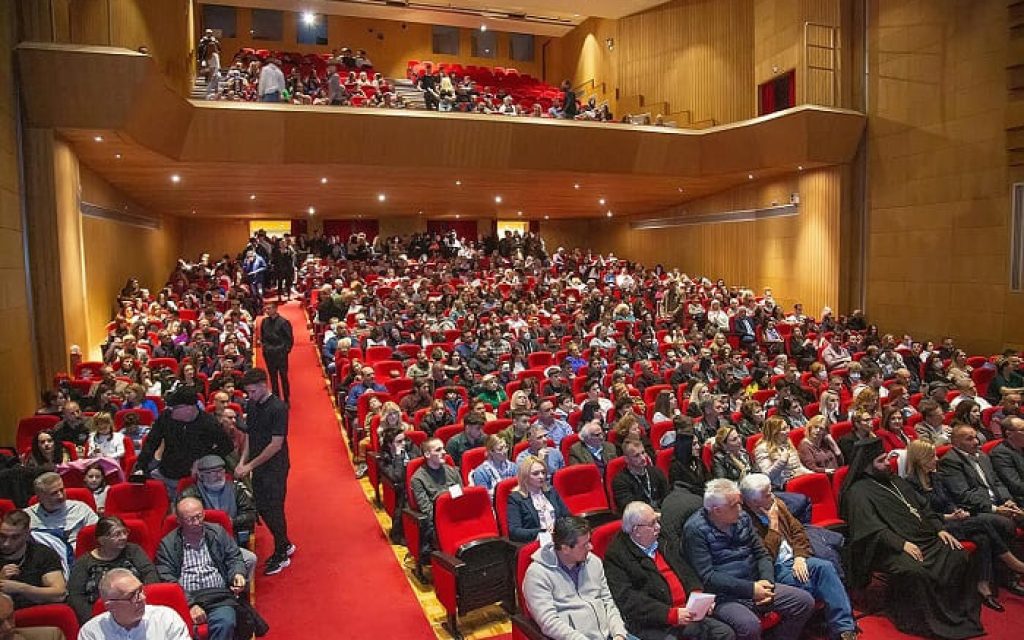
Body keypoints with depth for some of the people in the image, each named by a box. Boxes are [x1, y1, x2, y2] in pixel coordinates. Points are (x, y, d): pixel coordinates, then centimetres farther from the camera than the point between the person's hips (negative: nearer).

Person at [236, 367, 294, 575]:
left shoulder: (278, 408, -19)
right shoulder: (252, 405, 5)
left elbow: (276, 444, -20)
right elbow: (249, 435, 10)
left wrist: (250, 465, -16)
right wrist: (243, 461, -3)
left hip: (275, 467, -8)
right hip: (258, 466, 8)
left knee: (273, 510, 0)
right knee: (261, 508, 14)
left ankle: (281, 555, 17)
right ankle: (285, 545, 32)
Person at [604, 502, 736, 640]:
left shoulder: (665, 541, 15)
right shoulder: (616, 555, -10)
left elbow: (686, 571, 20)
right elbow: (629, 599, -16)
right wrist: (672, 615, -20)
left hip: (686, 614, 7)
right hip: (652, 626, -7)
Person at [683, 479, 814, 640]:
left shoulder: (742, 518, 6)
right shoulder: (695, 530, -14)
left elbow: (762, 554, 12)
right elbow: (708, 577, -18)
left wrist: (767, 581, -8)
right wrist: (750, 588, -19)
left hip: (755, 586, 7)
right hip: (724, 596, -7)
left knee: (805, 601, -2)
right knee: (750, 625, -34)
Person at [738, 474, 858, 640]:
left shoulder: (777, 504, 5)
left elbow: (797, 530, 8)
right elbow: (767, 555, -23)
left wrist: (799, 557, -7)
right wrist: (773, 524, -18)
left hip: (793, 559, 6)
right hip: (774, 569, -6)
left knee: (825, 567, -20)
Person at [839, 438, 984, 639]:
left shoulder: (895, 481, 19)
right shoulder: (858, 492, -8)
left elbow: (923, 507, 20)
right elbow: (872, 530, -17)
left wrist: (939, 528, 5)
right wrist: (901, 544, -26)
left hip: (922, 538, 8)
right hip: (889, 548, -8)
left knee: (958, 556, -11)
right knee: (915, 571, -34)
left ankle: (960, 613, 3)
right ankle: (929, 621, -13)